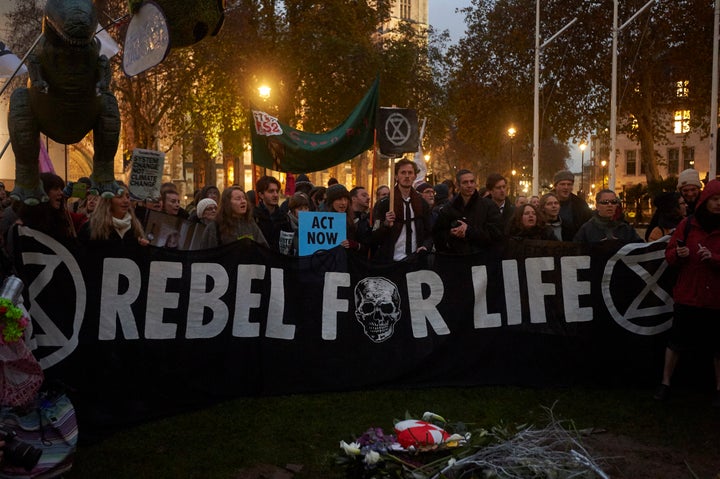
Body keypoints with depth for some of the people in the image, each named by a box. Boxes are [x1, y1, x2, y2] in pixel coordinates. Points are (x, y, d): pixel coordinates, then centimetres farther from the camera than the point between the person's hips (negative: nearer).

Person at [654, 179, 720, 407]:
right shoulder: (687, 224, 2)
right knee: (676, 342, 6)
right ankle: (665, 383, 17)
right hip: (687, 295, 0)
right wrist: (678, 254, -18)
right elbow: (669, 255, 3)